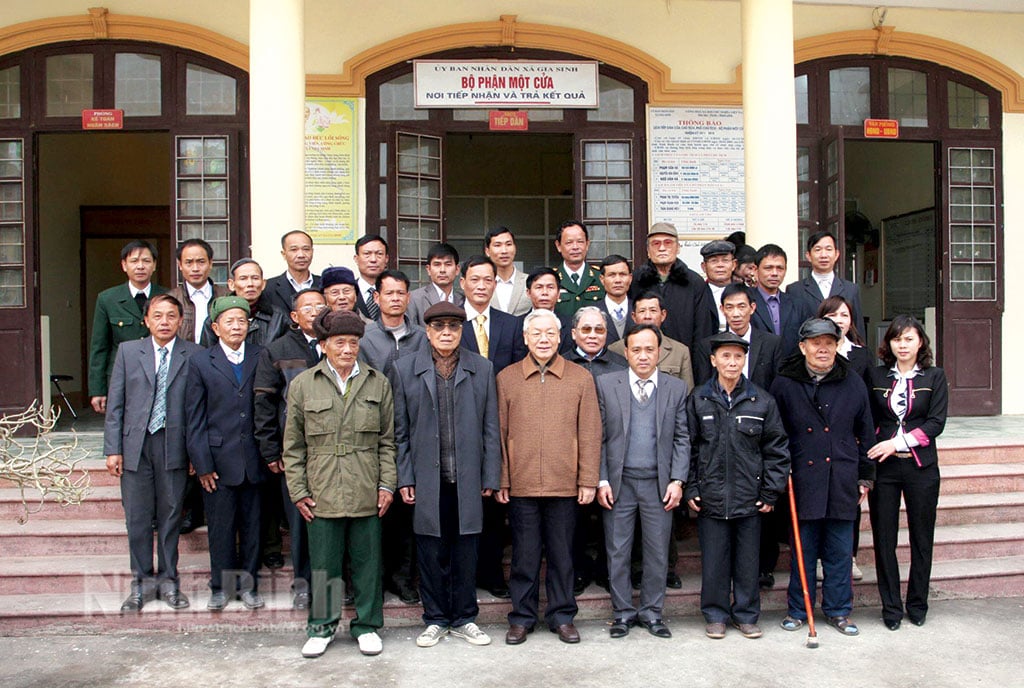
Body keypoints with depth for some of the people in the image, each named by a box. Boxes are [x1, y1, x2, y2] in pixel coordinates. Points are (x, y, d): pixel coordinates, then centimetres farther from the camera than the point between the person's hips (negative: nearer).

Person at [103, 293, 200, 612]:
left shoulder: (194, 355, 0)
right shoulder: (127, 351, 6)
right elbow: (115, 403, 5)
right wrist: (112, 448, 0)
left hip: (174, 445, -1)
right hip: (135, 445, 1)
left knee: (171, 515, 8)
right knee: (137, 517, 7)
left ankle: (168, 579, 23)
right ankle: (142, 581, 22)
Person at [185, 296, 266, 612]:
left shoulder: (261, 357, 5)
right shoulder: (200, 362, 2)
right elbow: (195, 417, 1)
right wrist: (202, 464, -4)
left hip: (253, 458, 1)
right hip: (218, 458, -1)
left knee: (252, 524, 9)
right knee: (220, 526, 7)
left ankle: (248, 584, 24)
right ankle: (221, 586, 24)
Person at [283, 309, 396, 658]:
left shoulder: (377, 383, 6)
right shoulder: (302, 384, 3)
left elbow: (387, 441, 8)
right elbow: (293, 446, 6)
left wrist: (387, 484, 2)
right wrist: (298, 491, 1)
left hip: (367, 495, 1)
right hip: (321, 495, -1)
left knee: (367, 563, 9)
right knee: (323, 564, 8)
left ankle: (367, 626, 25)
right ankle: (322, 626, 27)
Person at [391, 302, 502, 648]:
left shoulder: (482, 369, 6)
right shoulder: (405, 369, 4)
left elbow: (490, 428, 5)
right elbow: (400, 430, 4)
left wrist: (491, 477, 1)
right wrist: (404, 478, -1)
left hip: (467, 478, 1)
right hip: (426, 478, 0)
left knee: (466, 550, 8)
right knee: (431, 551, 8)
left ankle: (464, 618, 24)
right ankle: (435, 619, 24)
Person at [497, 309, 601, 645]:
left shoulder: (581, 378, 4)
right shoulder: (506, 378, 4)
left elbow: (590, 433, 3)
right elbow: (499, 432, 4)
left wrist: (588, 480, -2)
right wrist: (500, 480, 0)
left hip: (565, 485, 0)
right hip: (521, 483, 0)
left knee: (562, 554, 10)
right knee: (524, 554, 9)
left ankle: (562, 615, 25)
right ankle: (522, 617, 23)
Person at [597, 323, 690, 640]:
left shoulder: (676, 388, 6)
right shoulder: (606, 384, 2)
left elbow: (682, 438, 5)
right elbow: (599, 436, 1)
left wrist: (677, 480, -3)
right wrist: (601, 480, -5)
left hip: (659, 483, 1)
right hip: (619, 483, -1)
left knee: (658, 551, 8)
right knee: (618, 551, 7)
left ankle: (651, 611, 23)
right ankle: (623, 611, 21)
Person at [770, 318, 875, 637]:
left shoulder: (853, 385, 6)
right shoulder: (784, 385, -1)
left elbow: (865, 434, 12)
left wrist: (865, 476, 12)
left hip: (842, 482, 2)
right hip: (803, 480, -2)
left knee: (840, 550, 9)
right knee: (803, 549, 6)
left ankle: (838, 610, 23)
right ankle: (798, 610, 20)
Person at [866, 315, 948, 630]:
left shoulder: (934, 377, 2)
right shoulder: (875, 376, 6)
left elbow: (936, 423, -5)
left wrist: (899, 442, -14)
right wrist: (868, 456, -5)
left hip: (921, 466, -1)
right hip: (883, 466, 1)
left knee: (921, 538, 8)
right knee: (884, 539, 4)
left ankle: (917, 604, 23)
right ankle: (891, 607, 16)